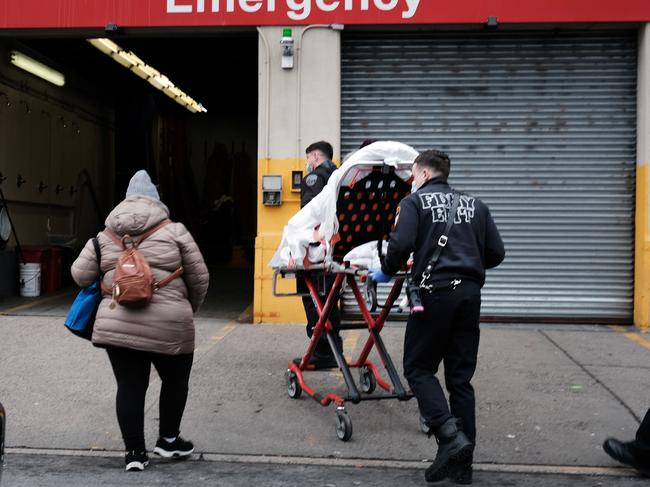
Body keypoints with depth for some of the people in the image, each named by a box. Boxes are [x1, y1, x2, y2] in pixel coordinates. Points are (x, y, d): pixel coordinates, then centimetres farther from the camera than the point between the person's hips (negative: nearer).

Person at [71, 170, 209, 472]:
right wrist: (190, 308, 22)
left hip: (115, 324, 2)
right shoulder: (174, 232, 3)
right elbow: (199, 278, 5)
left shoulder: (104, 236, 11)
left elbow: (80, 275, 10)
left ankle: (134, 452, 15)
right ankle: (168, 440, 30)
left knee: (130, 386, 10)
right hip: (168, 325, -2)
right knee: (175, 380, 19)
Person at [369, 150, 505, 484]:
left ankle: (450, 436, -12)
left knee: (418, 368, 7)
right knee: (460, 377, 10)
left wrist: (386, 272, 7)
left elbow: (400, 244, -11)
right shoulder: (474, 205, 17)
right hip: (470, 294, 5)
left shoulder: (414, 202, 3)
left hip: (436, 293, -5)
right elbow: (496, 254, 14)